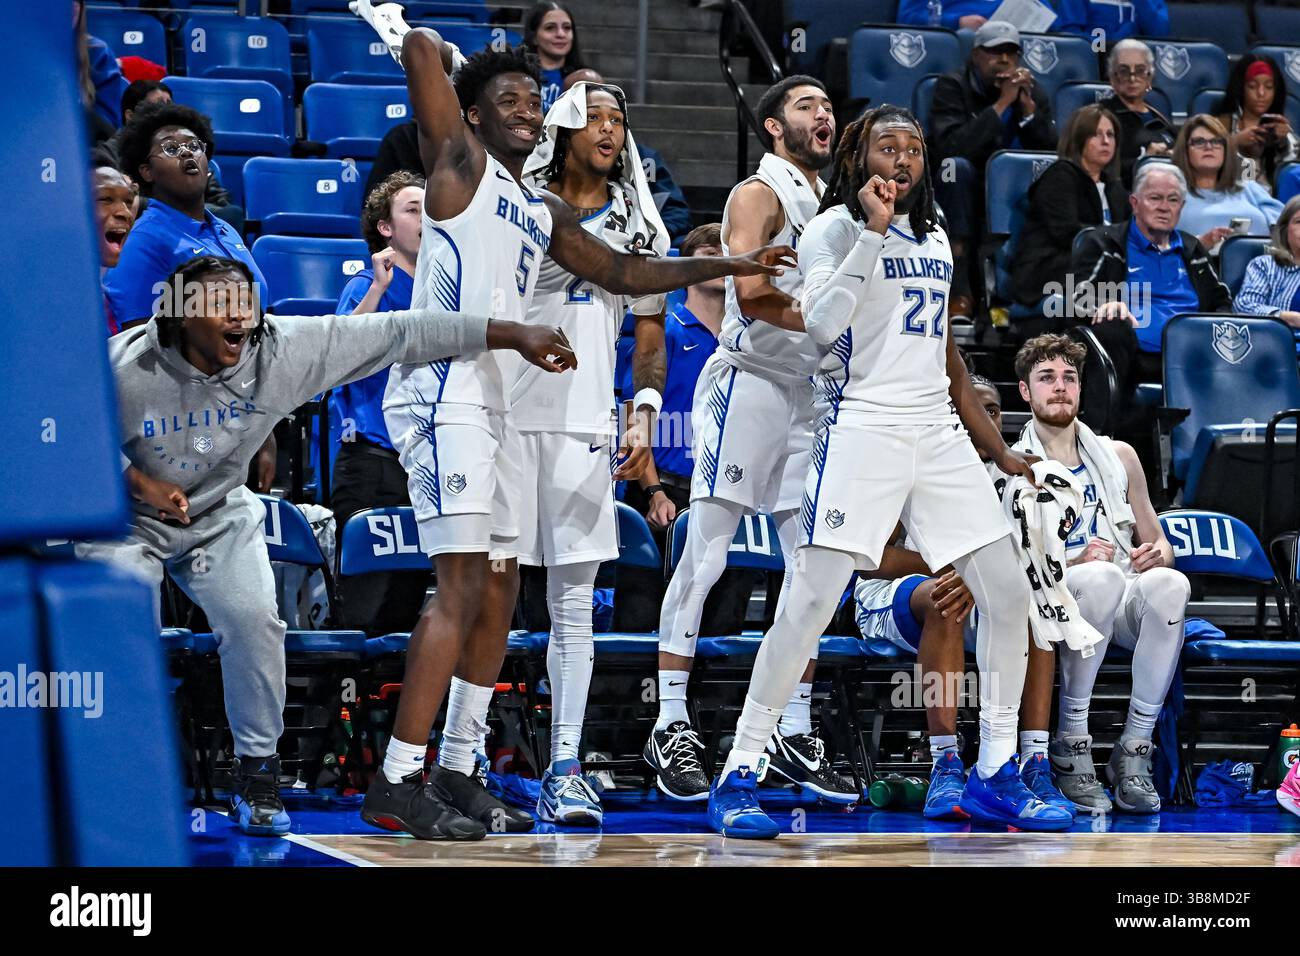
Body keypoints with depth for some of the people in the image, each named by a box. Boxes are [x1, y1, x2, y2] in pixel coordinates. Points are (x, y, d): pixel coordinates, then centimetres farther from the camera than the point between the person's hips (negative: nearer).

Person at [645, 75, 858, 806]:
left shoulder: (830, 203, 19)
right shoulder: (760, 195, -6)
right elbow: (753, 291, -20)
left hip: (809, 392, 8)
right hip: (750, 382, -8)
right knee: (706, 556, -6)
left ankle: (795, 733, 12)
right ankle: (671, 725, -4)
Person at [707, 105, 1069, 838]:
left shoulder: (935, 239, 19)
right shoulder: (834, 228, -2)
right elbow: (821, 325, -19)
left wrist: (998, 450, 25)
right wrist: (873, 231, -19)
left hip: (938, 433, 7)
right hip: (862, 427, -7)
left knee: (1008, 593, 2)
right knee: (814, 599, -14)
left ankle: (996, 776, 13)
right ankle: (739, 775, -8)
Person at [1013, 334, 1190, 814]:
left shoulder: (1119, 456, 19)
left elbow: (1158, 542, 21)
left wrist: (1158, 554, -4)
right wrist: (1076, 565, -18)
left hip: (1123, 611, 3)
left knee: (1168, 583, -32)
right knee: (1101, 576, -38)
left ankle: (1133, 750, -26)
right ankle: (1071, 743, -28)